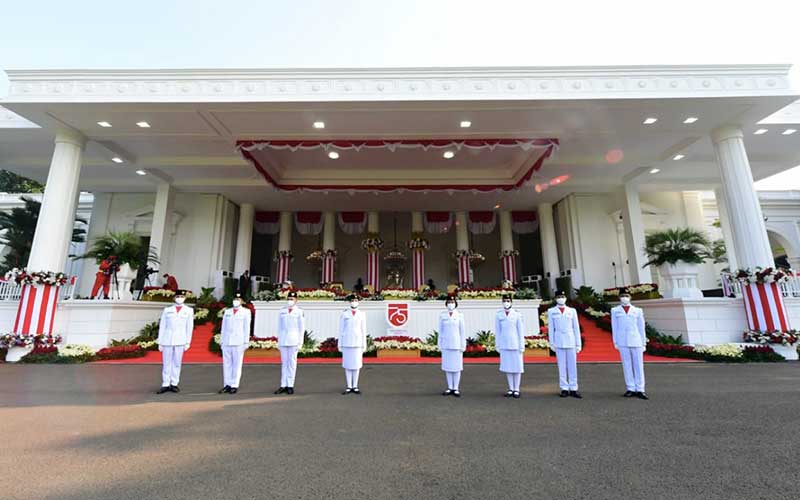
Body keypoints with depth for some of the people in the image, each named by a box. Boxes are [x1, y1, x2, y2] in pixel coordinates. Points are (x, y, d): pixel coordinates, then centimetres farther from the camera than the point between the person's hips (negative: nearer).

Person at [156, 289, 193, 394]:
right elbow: (162, 326, 7)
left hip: (180, 341, -1)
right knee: (166, 363, 5)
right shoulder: (167, 310, 6)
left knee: (177, 363, 5)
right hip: (167, 340, 1)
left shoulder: (189, 310, 3)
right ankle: (165, 385, 13)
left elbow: (189, 327, 3)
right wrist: (160, 342, 4)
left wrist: (188, 342, 0)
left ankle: (174, 384, 14)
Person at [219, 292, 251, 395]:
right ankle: (227, 385, 14)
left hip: (238, 342, -4)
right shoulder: (227, 312, 14)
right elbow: (223, 327, 16)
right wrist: (222, 340, 12)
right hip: (226, 342, 4)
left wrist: (246, 342, -4)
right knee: (226, 364, 6)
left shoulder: (246, 312, 2)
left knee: (237, 364, -1)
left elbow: (247, 327, -1)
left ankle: (234, 385, 4)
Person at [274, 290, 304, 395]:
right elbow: (279, 327, 12)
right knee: (284, 362, 7)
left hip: (294, 341, -3)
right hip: (283, 341, 3)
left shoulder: (299, 312, -1)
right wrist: (279, 340, 8)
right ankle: (283, 385, 13)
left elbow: (302, 328, 0)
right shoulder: (282, 311, 9)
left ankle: (290, 385, 8)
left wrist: (300, 342, -4)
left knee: (292, 362, 1)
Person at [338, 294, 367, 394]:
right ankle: (349, 387, 14)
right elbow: (341, 330, 1)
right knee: (347, 365, 4)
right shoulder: (344, 314, -1)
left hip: (357, 342, 1)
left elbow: (363, 330, 3)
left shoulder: (362, 314, 1)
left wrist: (364, 345, 0)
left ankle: (355, 387, 15)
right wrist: (340, 344, -2)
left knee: (356, 364, 5)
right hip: (347, 343, 0)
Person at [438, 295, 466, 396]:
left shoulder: (459, 315, -2)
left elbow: (462, 331, 0)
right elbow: (440, 331, 7)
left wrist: (463, 345, -2)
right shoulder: (442, 315, 3)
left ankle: (456, 388, 14)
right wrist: (439, 344, 6)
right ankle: (450, 388, 18)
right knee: (447, 366, 8)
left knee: (457, 366, 4)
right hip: (446, 344, 2)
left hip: (456, 344, -2)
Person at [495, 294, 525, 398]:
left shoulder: (517, 314, -3)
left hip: (515, 345, -2)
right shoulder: (498, 315, 2)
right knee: (507, 367, 8)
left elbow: (521, 331, -1)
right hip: (504, 345, 2)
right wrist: (497, 345, 5)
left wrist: (522, 346, -3)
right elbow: (497, 331, 6)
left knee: (517, 367, 4)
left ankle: (516, 389, 15)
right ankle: (511, 389, 18)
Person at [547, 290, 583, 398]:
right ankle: (564, 389, 11)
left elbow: (576, 328, 7)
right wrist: (552, 343, 1)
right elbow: (550, 328, 4)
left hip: (571, 341, 1)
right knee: (562, 366, 3)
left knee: (573, 365, 4)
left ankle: (573, 389, 12)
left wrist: (578, 344, 5)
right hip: (559, 342, -1)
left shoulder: (572, 311, 7)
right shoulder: (551, 311, 4)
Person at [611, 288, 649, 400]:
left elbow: (641, 327, 10)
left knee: (638, 365, 1)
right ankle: (630, 389, 10)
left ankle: (640, 390, 7)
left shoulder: (638, 311, 10)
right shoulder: (615, 310, 8)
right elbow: (614, 327, 7)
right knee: (627, 365, 3)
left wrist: (644, 343, 8)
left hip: (636, 341, 0)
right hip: (622, 342, 0)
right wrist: (615, 342, 4)